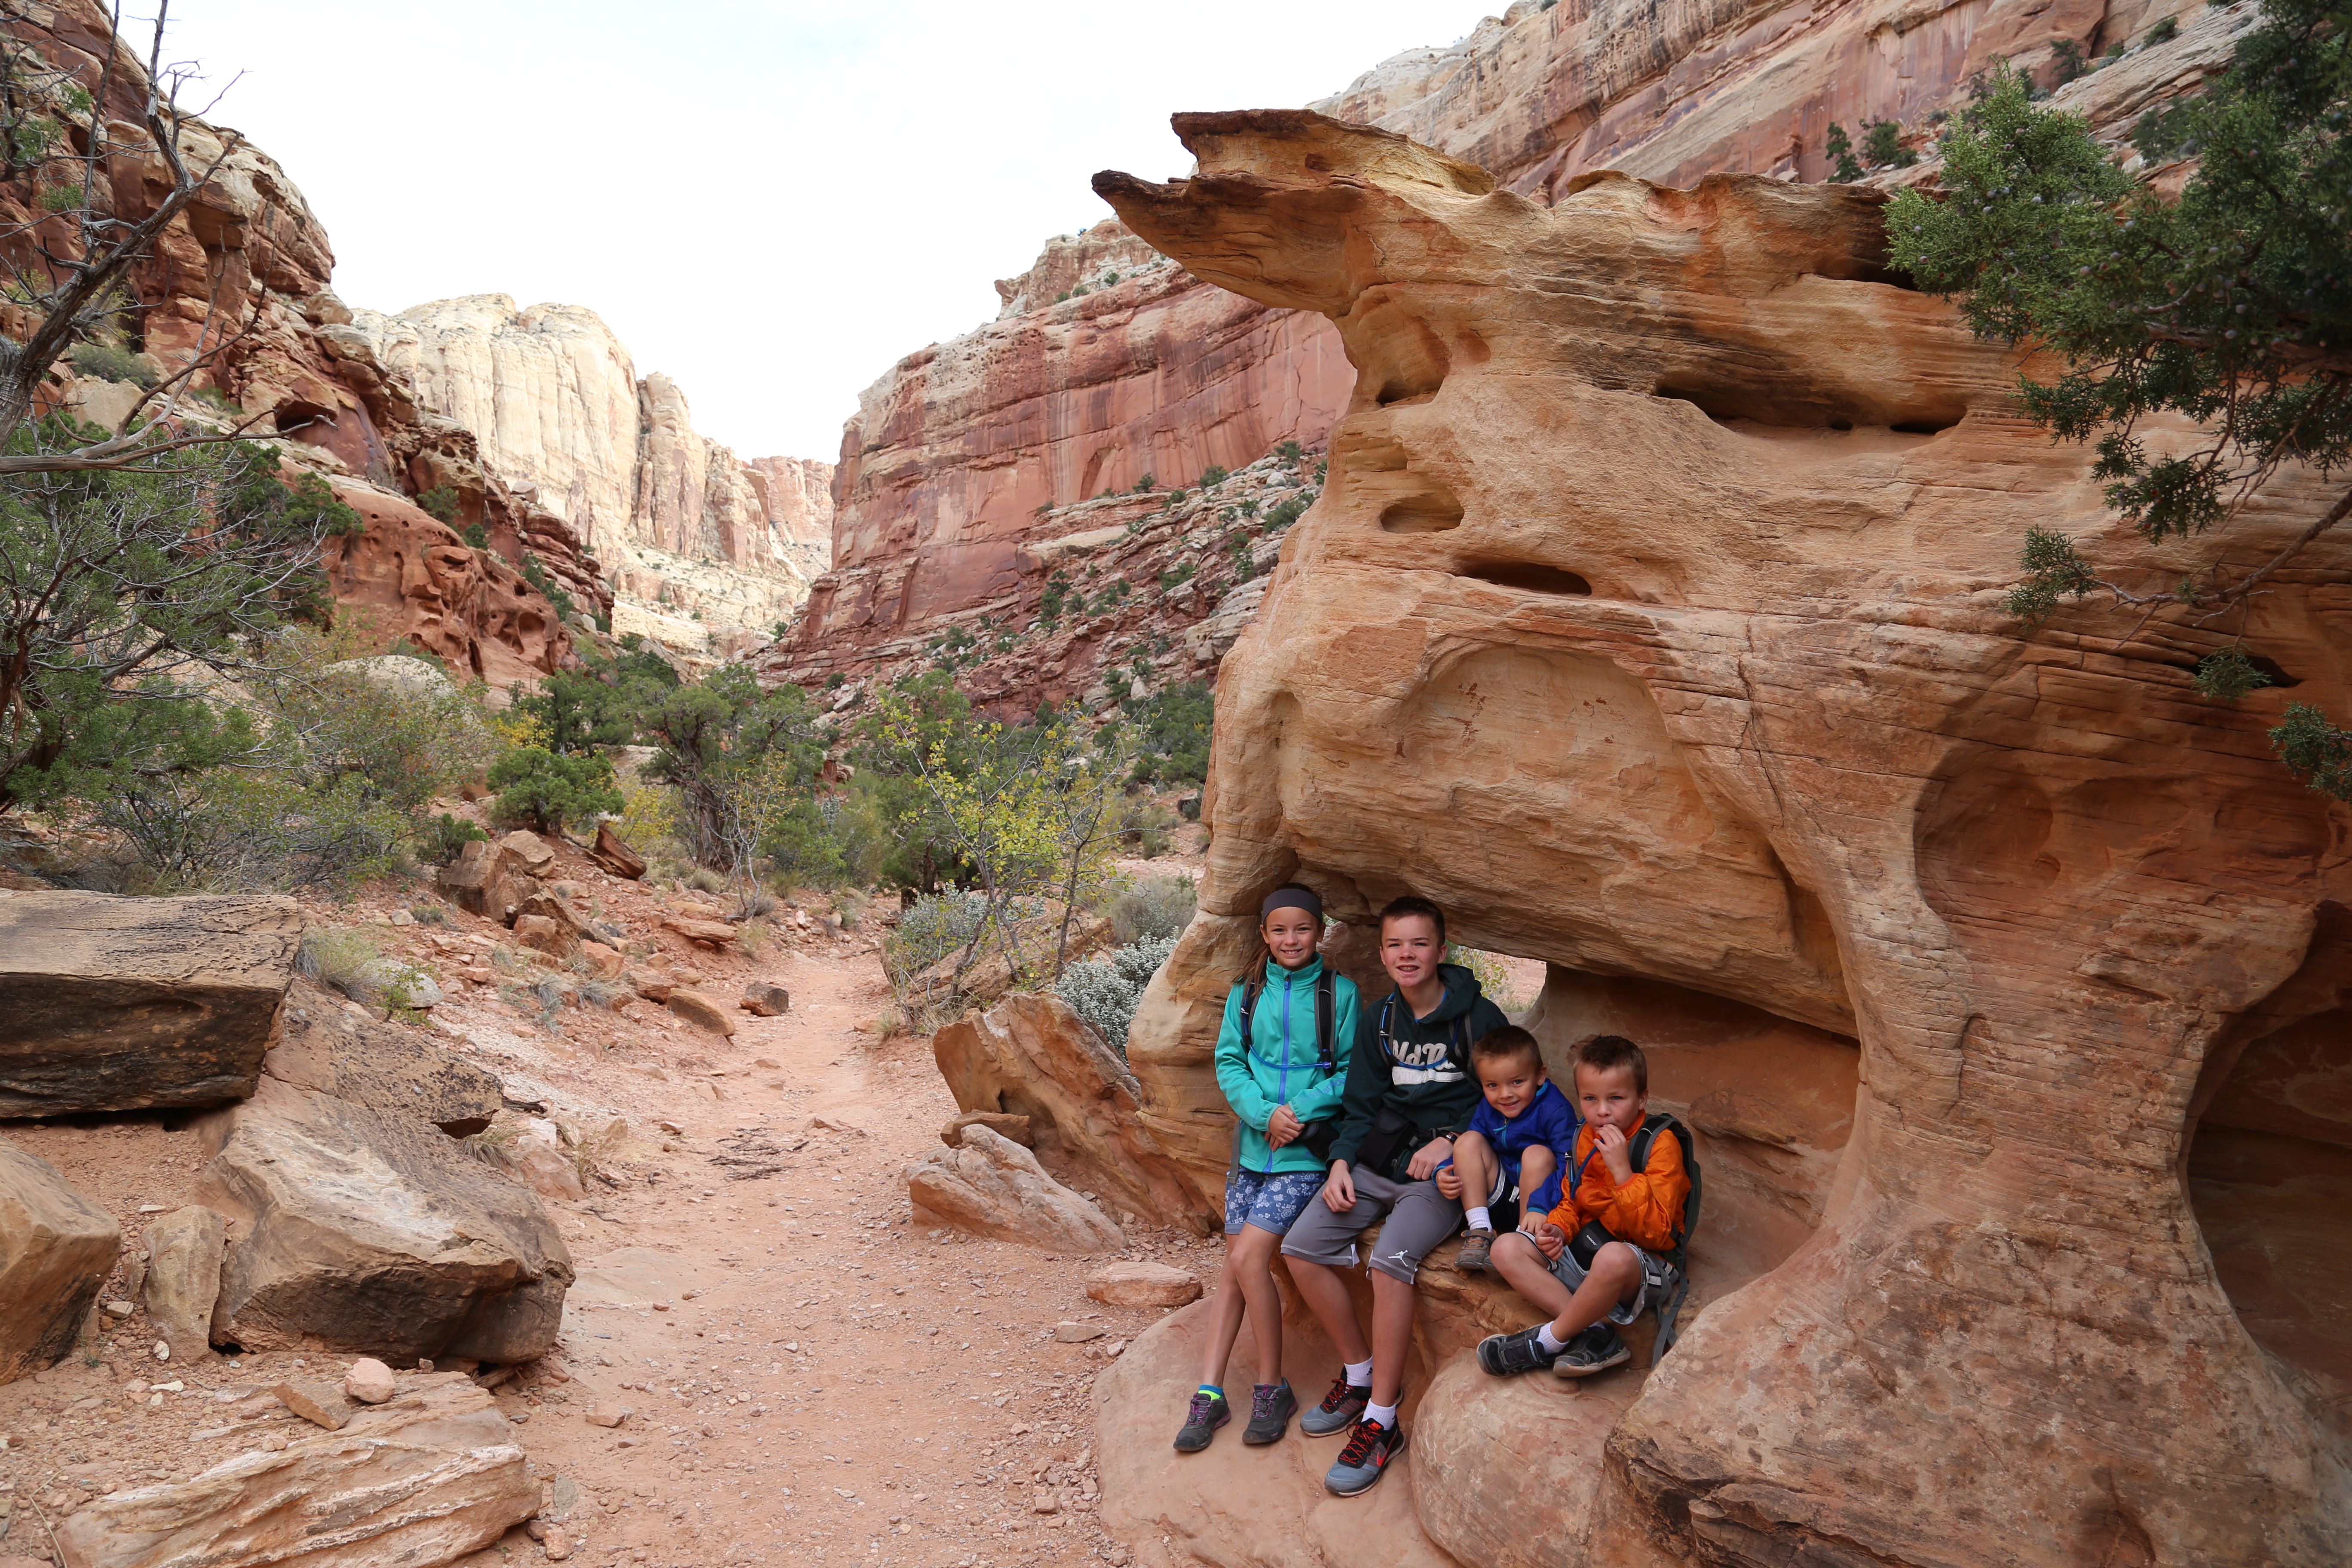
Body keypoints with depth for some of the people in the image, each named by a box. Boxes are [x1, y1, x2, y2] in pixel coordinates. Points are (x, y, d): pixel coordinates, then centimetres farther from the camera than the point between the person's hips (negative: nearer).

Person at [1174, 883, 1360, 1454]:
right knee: (1234, 1265, 4)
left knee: (1248, 1256, -14)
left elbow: (1352, 1072, -3)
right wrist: (1264, 1113, -12)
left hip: (1308, 1150, -4)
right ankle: (1210, 1394, 11)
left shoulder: (1339, 993, -3)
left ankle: (1273, 1388, 4)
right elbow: (1228, 1062, 4)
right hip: (1253, 1143, 4)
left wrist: (1301, 1109, -15)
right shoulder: (1247, 993, 7)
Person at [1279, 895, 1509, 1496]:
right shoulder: (1378, 1021, 10)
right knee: (1302, 1248, -11)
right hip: (1379, 1160, 6)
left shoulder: (1478, 1018, -6)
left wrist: (1449, 1141, -17)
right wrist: (1342, 1162, -2)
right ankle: (1360, 1374, 8)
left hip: (1444, 1170, -6)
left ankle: (1381, 1421, -17)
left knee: (1390, 1260, -30)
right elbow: (1361, 1104, 13)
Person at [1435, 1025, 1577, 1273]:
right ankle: (1481, 1234, -16)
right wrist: (1444, 1174, -17)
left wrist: (1539, 1208, -44)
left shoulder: (1555, 1110, -20)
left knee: (1537, 1154, -31)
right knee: (1468, 1140, -11)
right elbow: (1467, 1158, 8)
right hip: (1499, 1201, 6)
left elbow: (1571, 1170, -30)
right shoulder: (1486, 1112, 1)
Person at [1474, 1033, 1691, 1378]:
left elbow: (1656, 1232, -21)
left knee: (1614, 1257, -41)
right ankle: (1594, 1332, -21)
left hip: (1640, 1263, -7)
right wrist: (1559, 1228, -2)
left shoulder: (1661, 1146, -13)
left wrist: (1622, 1170, -28)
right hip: (1582, 1248, 7)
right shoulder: (1585, 1139, 7)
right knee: (1507, 1249, -11)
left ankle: (1548, 1341, -17)